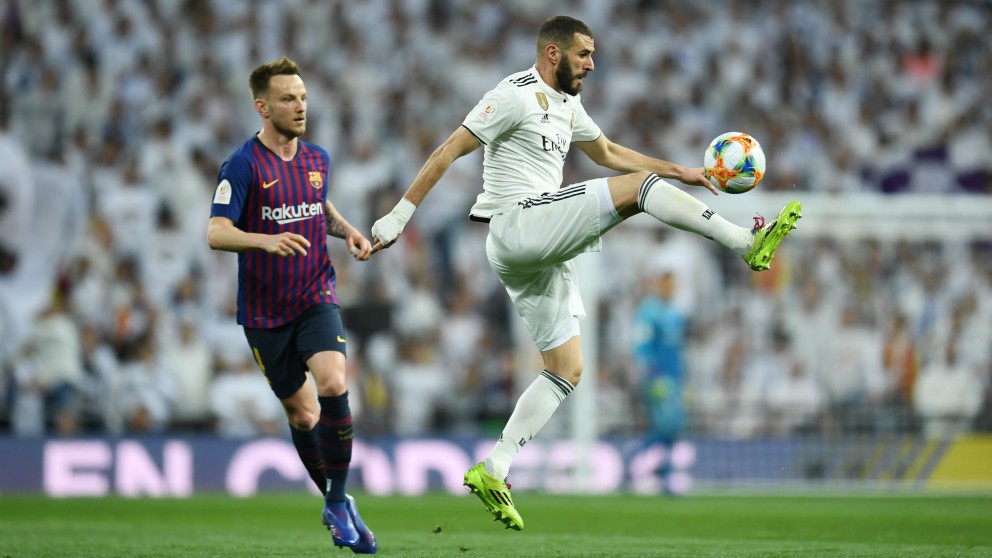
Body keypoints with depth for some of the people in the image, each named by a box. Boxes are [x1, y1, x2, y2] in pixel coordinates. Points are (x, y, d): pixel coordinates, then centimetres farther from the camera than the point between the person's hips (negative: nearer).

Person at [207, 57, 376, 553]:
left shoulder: (317, 159, 5)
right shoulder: (244, 164, -12)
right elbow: (216, 233, -19)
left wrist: (347, 231, 7)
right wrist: (266, 239, -37)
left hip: (316, 297, 2)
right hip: (264, 311, -2)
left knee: (332, 386, -22)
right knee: (302, 413, 6)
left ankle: (338, 505, -10)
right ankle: (335, 503, 27)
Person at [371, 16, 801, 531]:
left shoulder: (567, 105, 20)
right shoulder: (516, 96, -9)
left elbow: (608, 152, 35)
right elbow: (448, 151, -11)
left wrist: (681, 172, 29)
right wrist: (400, 216, -15)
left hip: (540, 250, 10)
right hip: (516, 227, -10)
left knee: (566, 370, 6)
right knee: (640, 186, -16)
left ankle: (493, 470, 2)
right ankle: (750, 244, -20)